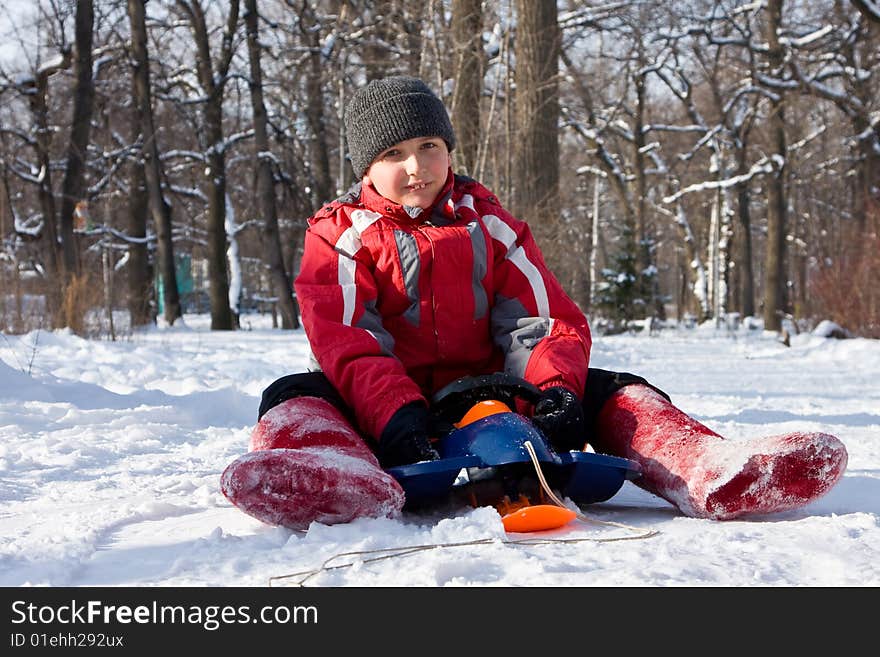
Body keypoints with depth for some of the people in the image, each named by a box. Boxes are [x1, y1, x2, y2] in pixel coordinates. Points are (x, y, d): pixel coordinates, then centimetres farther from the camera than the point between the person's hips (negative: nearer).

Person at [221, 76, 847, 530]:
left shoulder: (489, 225, 12)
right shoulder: (340, 234, 3)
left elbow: (550, 322, 3)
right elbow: (345, 342, -13)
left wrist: (555, 392, -20)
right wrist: (397, 417, -33)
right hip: (392, 404, -3)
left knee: (615, 391, -16)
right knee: (294, 396, -31)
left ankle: (708, 473, -44)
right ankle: (349, 480, -67)